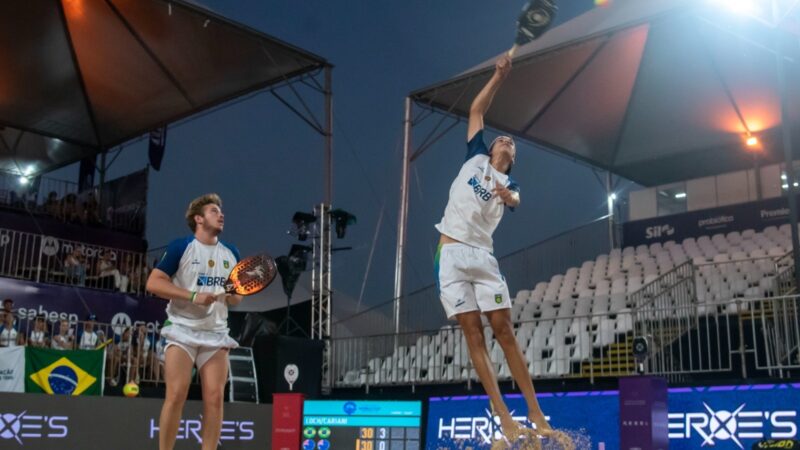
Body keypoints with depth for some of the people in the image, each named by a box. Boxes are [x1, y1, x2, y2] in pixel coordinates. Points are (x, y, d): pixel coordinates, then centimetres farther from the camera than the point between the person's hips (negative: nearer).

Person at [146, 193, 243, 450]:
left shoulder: (231, 253, 11)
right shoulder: (180, 246, -4)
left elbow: (236, 298, 18)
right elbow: (153, 283, -9)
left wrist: (233, 295, -7)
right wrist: (193, 296, -18)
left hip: (216, 335, 4)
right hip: (183, 331, -4)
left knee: (215, 397, -3)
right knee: (176, 395, -9)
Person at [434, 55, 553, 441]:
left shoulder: (510, 184, 15)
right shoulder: (475, 158, 16)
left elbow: (516, 200, -10)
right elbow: (476, 110, 14)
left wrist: (507, 197, -32)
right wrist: (500, 75, 12)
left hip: (483, 257, 1)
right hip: (451, 255, -1)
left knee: (505, 333, -3)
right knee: (473, 335, -5)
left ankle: (535, 411, 1)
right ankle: (504, 417, -4)